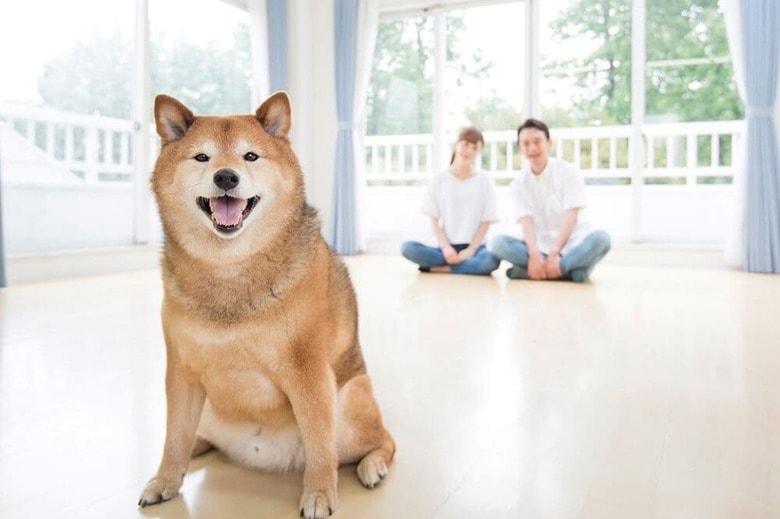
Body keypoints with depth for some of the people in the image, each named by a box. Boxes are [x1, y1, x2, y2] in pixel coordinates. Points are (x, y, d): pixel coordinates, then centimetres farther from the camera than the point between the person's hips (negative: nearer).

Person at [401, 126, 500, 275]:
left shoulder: (485, 181, 6)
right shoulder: (438, 180, 7)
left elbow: (486, 222, 2)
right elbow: (434, 220, 3)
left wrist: (471, 250, -12)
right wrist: (445, 248, -12)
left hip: (474, 247, -1)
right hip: (447, 248, 1)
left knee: (492, 259, -36)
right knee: (407, 248, -26)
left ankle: (437, 268, -20)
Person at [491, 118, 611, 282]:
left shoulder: (568, 171, -4)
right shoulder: (519, 183, 2)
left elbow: (571, 217, -14)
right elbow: (527, 222, -11)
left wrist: (554, 253, -27)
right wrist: (535, 255, -31)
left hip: (572, 245, -1)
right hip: (541, 247, 2)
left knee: (601, 238, -32)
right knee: (498, 242, -23)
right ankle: (570, 269, -30)